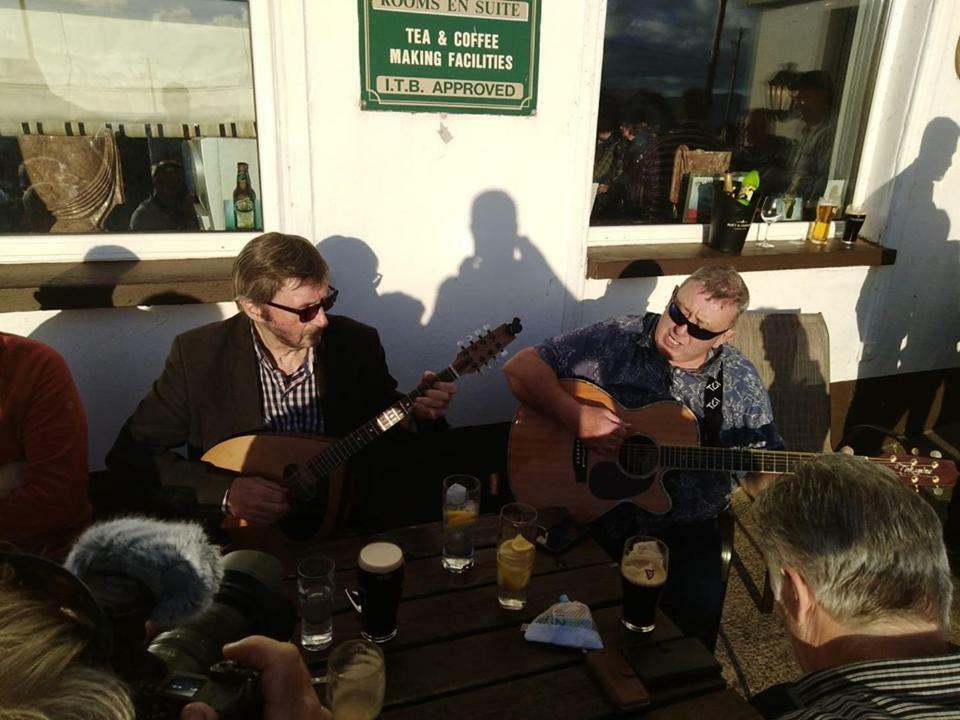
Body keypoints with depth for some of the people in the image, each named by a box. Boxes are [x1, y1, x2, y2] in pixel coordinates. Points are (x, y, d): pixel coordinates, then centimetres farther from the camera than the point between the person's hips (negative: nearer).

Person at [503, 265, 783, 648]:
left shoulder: (741, 381, 2)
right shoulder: (616, 339, -5)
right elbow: (521, 367, -7)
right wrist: (576, 415, -21)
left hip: (684, 529, 2)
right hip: (594, 512, -1)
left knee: (699, 609, -23)